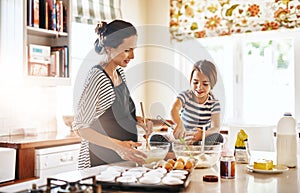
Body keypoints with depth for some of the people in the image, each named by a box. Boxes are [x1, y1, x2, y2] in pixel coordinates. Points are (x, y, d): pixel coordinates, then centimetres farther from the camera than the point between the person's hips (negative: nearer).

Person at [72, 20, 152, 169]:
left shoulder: (120, 72, 5)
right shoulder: (97, 77, -21)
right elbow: (79, 127, -20)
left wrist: (139, 121, 1)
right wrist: (117, 145, -29)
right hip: (100, 162, -8)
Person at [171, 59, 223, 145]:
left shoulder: (214, 103, -3)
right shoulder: (185, 95, -9)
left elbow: (216, 127, -14)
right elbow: (174, 109, -31)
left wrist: (202, 134, -37)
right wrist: (179, 124, -54)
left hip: (203, 138, 0)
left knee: (218, 137, -30)